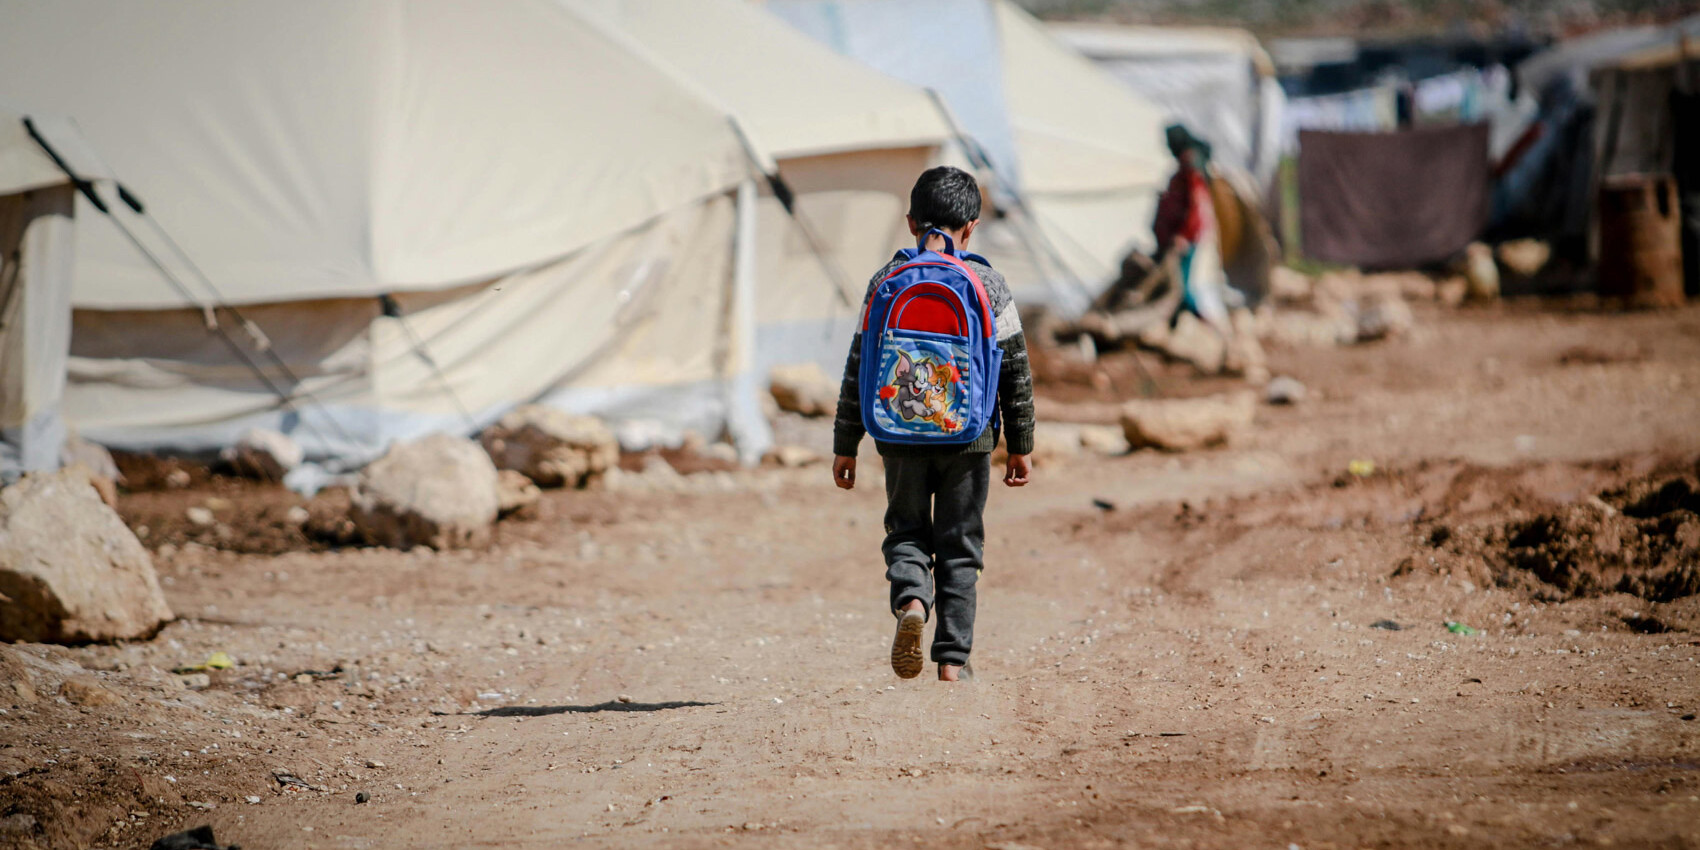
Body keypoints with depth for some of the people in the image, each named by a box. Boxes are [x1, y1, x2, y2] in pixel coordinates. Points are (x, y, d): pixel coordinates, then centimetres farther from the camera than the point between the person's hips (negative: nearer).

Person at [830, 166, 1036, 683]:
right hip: (969, 436, 0)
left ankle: (911, 599, -16)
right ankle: (953, 658, 6)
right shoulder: (988, 285, -1)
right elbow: (1016, 371, 2)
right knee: (959, 545, 9)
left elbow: (859, 369, 1)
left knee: (906, 529, 14)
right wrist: (1020, 445, 12)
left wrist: (846, 446, 8)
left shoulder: (887, 282, 0)